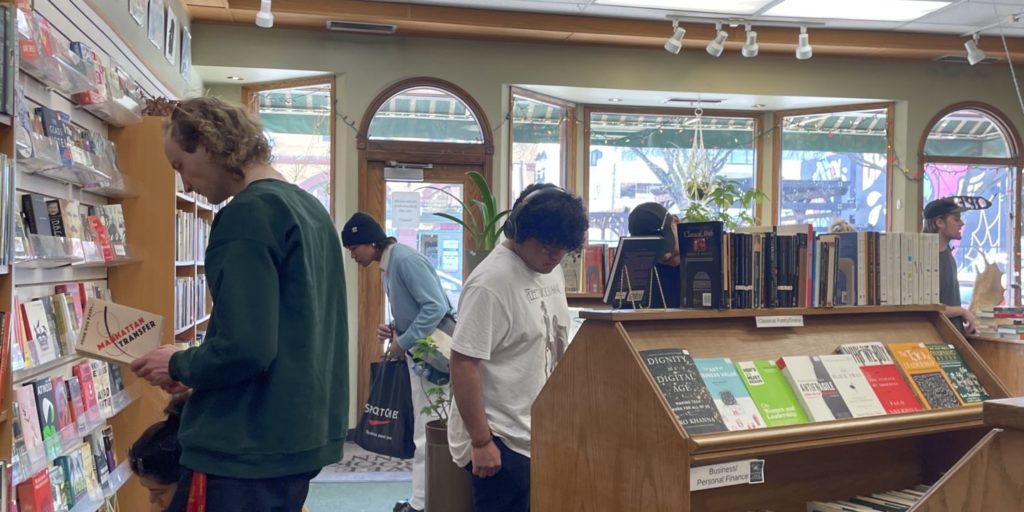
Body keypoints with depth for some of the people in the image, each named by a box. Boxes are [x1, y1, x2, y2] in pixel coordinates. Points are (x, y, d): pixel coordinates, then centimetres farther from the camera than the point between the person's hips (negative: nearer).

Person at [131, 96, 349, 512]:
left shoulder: (248, 213, -17)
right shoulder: (311, 209, 11)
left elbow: (244, 349, -24)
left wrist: (179, 366, -5)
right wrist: (197, 367, 16)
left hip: (246, 449, -9)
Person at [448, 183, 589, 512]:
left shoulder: (551, 269, 6)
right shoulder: (491, 282, -20)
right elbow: (463, 364, -21)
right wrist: (481, 441, -19)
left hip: (541, 434, 8)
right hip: (502, 440, -8)